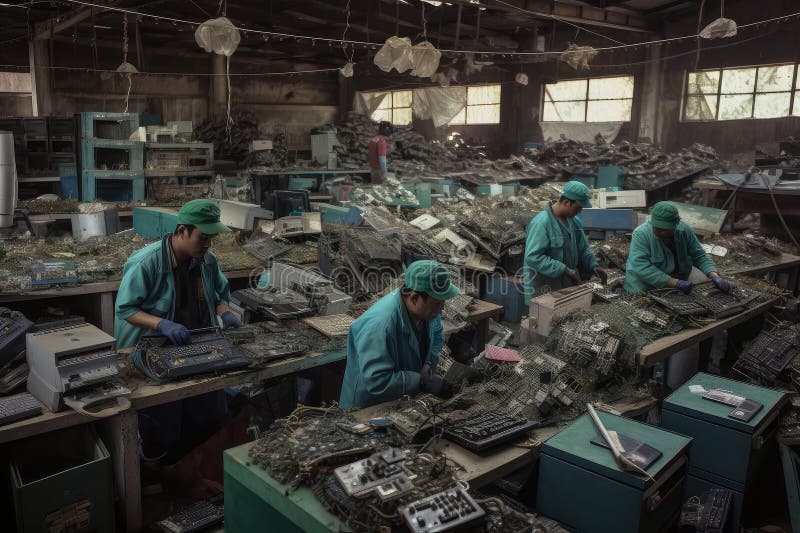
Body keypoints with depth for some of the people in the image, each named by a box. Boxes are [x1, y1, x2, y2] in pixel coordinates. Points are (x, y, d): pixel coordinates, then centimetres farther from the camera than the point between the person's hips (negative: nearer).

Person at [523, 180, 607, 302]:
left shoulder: (574, 221, 6)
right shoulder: (541, 223, -21)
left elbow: (583, 248, 17)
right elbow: (533, 257, -27)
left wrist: (594, 265, -1)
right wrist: (564, 269, -26)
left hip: (567, 285, 8)